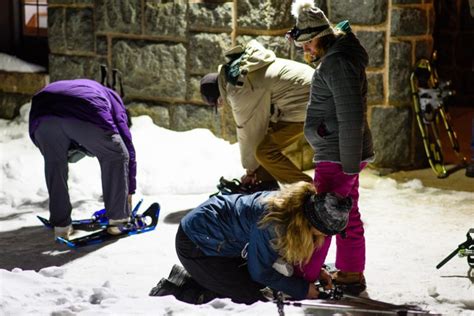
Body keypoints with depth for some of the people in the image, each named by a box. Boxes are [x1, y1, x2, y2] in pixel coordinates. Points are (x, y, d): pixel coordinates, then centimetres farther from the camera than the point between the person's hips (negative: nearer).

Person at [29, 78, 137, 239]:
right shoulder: (111, 97, 39)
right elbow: (127, 144, 32)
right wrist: (130, 190, 37)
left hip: (43, 115, 3)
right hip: (86, 115, -3)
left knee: (54, 163, 27)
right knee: (116, 156, 19)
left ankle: (60, 225, 25)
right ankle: (117, 220, 20)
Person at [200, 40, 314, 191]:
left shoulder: (239, 91, -17)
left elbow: (248, 133, -6)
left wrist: (250, 170, 8)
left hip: (305, 105, -11)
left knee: (265, 152, -12)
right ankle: (268, 183, 20)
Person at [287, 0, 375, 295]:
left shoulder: (337, 63, -20)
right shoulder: (336, 58, 14)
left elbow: (351, 118, -24)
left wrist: (349, 165, -22)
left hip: (337, 158, -11)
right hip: (343, 155, 11)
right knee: (348, 216, 18)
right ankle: (351, 275, 28)